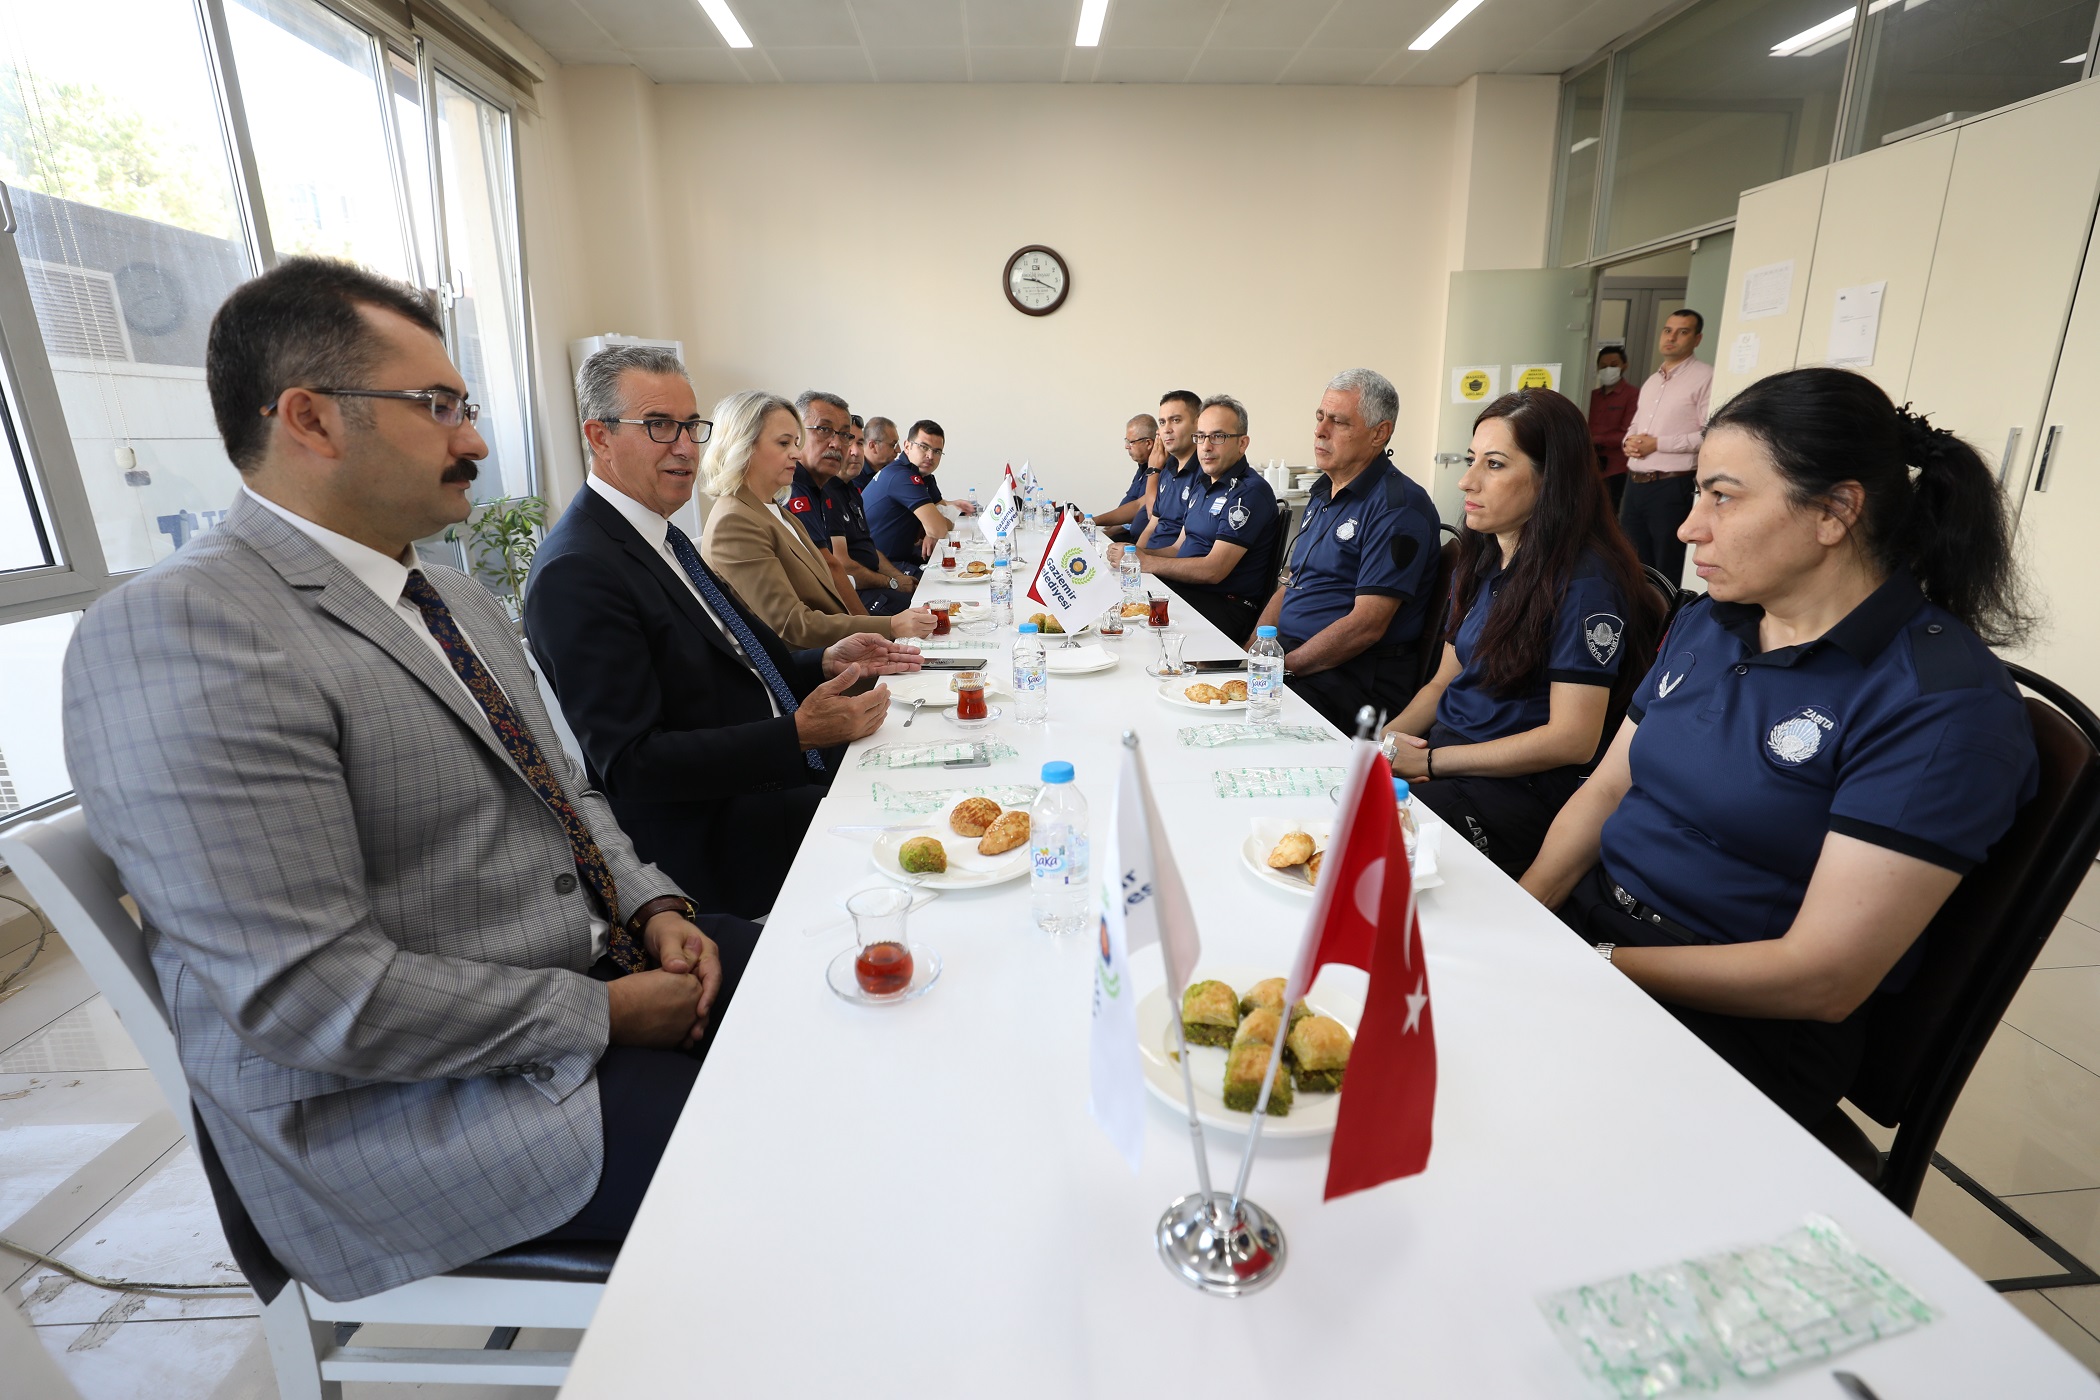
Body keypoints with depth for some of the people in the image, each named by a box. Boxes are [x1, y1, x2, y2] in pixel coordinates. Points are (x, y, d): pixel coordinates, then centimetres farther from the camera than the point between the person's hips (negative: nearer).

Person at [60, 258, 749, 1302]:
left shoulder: (454, 597, 10)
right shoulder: (175, 631, -20)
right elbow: (308, 993, -25)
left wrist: (653, 906, -1)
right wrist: (599, 1014, -18)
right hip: (408, 1101, -8)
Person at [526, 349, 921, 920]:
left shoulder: (658, 536, 13)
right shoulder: (577, 572, -17)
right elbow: (632, 762, -21)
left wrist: (824, 663, 3)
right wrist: (799, 734, -26)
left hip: (784, 781, 9)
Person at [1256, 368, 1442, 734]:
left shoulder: (1398, 506, -11)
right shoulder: (1322, 493, 18)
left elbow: (1367, 625, -19)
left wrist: (1280, 667, -18)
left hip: (1358, 679, -8)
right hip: (1294, 657, 8)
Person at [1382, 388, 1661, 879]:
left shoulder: (1586, 582, -13)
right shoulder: (1478, 564, 11)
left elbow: (1573, 739, -17)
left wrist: (1428, 760, -15)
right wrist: (1387, 736, -3)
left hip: (1516, 791, -7)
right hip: (1440, 757, 8)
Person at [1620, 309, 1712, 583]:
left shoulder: (1704, 377, -7)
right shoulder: (1651, 381, 18)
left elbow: (1711, 434, -16)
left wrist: (1657, 443, -16)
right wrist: (1629, 441, 3)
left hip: (1671, 486, -7)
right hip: (1634, 483, 8)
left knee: (1666, 570, 0)